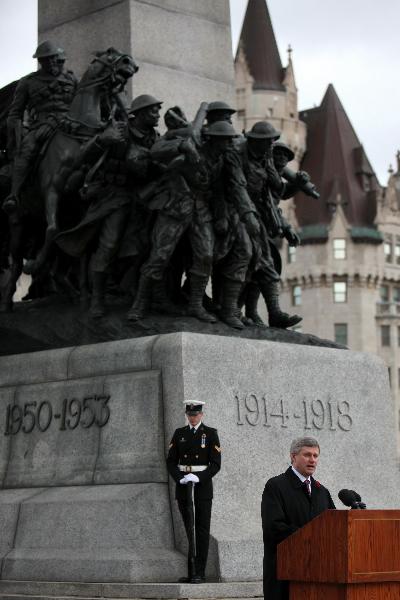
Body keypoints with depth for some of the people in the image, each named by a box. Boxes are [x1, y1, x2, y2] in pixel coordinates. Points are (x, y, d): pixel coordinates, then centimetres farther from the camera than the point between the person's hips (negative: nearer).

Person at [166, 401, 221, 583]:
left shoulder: (210, 433, 0)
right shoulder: (179, 433, 9)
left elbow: (215, 464, -4)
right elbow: (171, 461, 6)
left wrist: (198, 477, -17)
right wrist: (180, 478, -11)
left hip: (202, 486, -3)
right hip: (183, 487, 3)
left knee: (202, 530, -4)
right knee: (189, 530, 6)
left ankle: (200, 573, -4)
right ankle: (190, 573, 10)